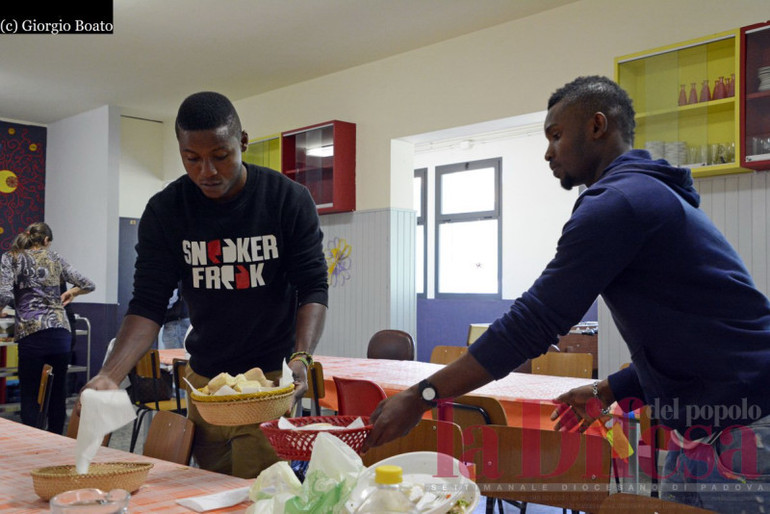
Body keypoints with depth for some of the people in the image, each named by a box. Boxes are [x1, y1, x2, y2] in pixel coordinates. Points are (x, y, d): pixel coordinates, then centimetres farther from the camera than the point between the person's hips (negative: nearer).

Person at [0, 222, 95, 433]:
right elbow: (88, 285, 15)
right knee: (59, 392, 12)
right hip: (61, 331, 3)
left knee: (29, 395, 4)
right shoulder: (54, 258, 15)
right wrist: (70, 293, 33)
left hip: (31, 332, -3)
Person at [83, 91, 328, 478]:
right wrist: (110, 375, -21)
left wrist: (301, 356, -24)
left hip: (273, 378, -2)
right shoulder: (165, 211, -3)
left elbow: (313, 287, -7)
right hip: (203, 382, 3)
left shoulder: (289, 200, -8)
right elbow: (148, 303, -6)